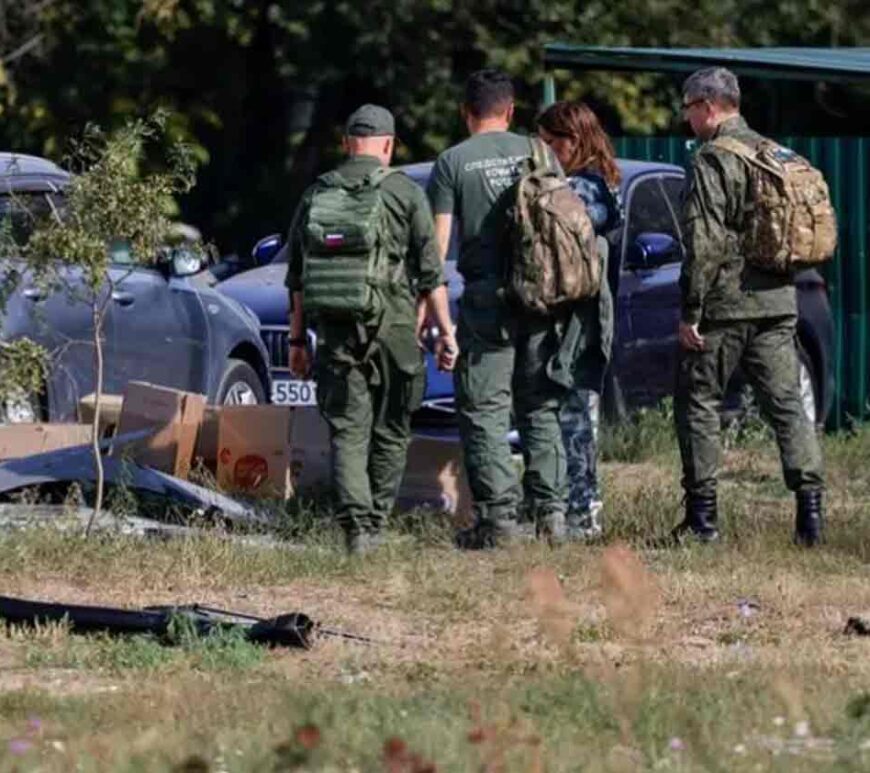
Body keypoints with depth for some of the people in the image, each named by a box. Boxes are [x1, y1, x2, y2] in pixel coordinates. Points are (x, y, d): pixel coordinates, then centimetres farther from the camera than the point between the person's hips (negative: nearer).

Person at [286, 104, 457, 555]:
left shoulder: (316, 195, 9)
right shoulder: (405, 193, -1)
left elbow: (297, 277, 12)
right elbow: (431, 272, -2)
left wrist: (297, 339, 18)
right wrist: (445, 331, 3)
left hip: (335, 331, 2)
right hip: (393, 329, -2)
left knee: (347, 432, 0)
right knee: (390, 433, 10)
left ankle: (355, 523, -16)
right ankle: (376, 523, 11)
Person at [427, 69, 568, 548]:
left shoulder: (452, 163, -1)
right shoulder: (539, 154, 7)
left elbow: (438, 241, -4)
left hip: (486, 297, -3)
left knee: (484, 410, -1)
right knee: (541, 409, 11)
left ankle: (500, 514, -8)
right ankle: (551, 510, 6)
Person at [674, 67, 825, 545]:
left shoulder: (714, 161, -11)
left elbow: (704, 243, -16)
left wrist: (690, 312, -13)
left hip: (725, 306, -7)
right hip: (778, 305, 7)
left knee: (697, 403, 5)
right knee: (786, 403, 5)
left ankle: (702, 517, 5)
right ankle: (810, 504, -7)